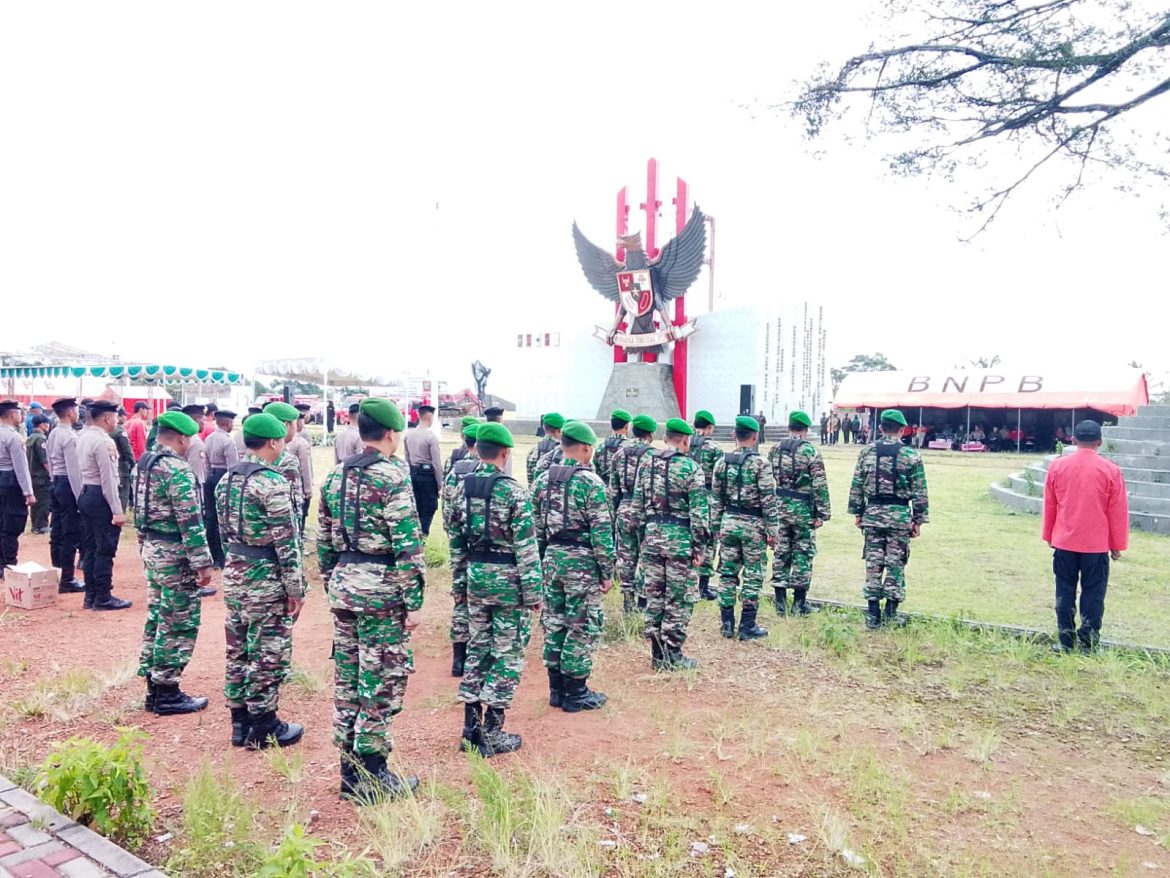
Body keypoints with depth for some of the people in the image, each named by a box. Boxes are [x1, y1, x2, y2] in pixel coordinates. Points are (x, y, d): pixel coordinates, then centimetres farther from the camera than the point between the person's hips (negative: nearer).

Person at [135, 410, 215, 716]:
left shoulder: (144, 464, 10)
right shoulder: (178, 469, -20)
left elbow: (140, 512, 16)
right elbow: (190, 521, -22)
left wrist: (145, 548, 23)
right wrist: (203, 562, -19)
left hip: (152, 550, 10)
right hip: (175, 555, -10)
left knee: (156, 618, 16)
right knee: (178, 624, 0)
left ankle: (154, 688, 24)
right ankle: (167, 693, 7)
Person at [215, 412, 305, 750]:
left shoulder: (226, 480, 8)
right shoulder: (273, 484, -18)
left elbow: (224, 532, 14)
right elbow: (287, 542, -18)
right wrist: (295, 588, -12)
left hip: (234, 574, 9)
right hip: (266, 577, -8)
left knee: (238, 650, 15)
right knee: (268, 654, 2)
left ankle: (240, 722, 25)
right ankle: (264, 727, 12)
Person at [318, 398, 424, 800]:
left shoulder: (335, 476, 9)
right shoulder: (392, 478, -14)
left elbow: (324, 539, 14)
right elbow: (407, 545, -17)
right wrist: (414, 602, -13)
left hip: (343, 585, 8)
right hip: (380, 588, -8)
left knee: (347, 676, 14)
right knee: (382, 680, 2)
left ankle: (350, 769, 25)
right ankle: (372, 776, 10)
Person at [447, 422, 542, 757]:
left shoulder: (461, 488, 3)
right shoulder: (513, 491, -15)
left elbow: (455, 539, 9)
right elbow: (526, 546, -15)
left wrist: (460, 576, 18)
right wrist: (533, 592, -10)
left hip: (476, 577, 6)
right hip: (508, 579, -6)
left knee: (477, 648, 16)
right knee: (507, 654, 4)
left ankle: (470, 726, 22)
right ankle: (492, 732, 8)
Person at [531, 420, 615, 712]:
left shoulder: (543, 479, 6)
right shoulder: (591, 482, -13)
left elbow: (536, 527, 10)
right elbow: (601, 532, -14)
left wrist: (541, 561, 18)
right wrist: (607, 572, -7)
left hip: (551, 558, 7)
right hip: (582, 560, -6)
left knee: (553, 623, 13)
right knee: (582, 627, 3)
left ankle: (556, 689, 23)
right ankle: (576, 693, 11)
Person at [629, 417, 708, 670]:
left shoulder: (646, 464, 7)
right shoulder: (690, 467, -8)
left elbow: (636, 506, 10)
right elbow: (698, 511, -11)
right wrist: (700, 546, -5)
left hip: (652, 537, 5)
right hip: (680, 539, -5)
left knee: (654, 596, 11)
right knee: (679, 599, 4)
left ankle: (657, 654, 18)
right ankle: (672, 655, 9)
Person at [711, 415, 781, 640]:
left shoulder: (722, 462, 3)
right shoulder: (760, 464, -11)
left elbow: (715, 498, 8)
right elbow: (769, 501, -11)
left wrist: (716, 526, 16)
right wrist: (772, 530, -5)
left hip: (728, 522, 5)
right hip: (752, 525, -4)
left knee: (728, 573, 11)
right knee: (753, 576, 4)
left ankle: (726, 624, 15)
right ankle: (747, 627, 8)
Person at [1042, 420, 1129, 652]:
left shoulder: (1057, 466, -2)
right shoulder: (1111, 470, -8)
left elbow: (1049, 504, 6)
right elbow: (1118, 511, -2)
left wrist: (1049, 536, 17)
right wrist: (1117, 544, 7)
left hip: (1064, 541, 2)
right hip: (1097, 545, -2)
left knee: (1065, 593, 9)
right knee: (1093, 594, 6)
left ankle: (1065, 641, 11)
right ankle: (1088, 644, 8)